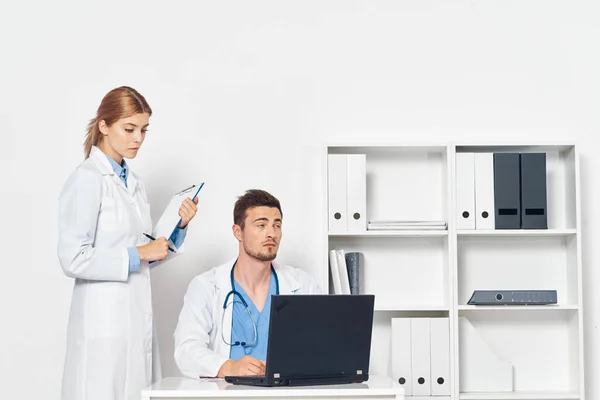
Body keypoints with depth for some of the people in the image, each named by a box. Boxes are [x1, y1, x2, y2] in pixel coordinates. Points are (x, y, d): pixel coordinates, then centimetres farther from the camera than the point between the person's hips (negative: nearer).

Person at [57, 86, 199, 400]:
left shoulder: (133, 183, 12)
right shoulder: (87, 179, -10)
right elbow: (73, 259, -16)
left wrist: (179, 227, 2)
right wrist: (139, 254, -14)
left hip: (138, 316, 7)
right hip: (104, 321, -7)